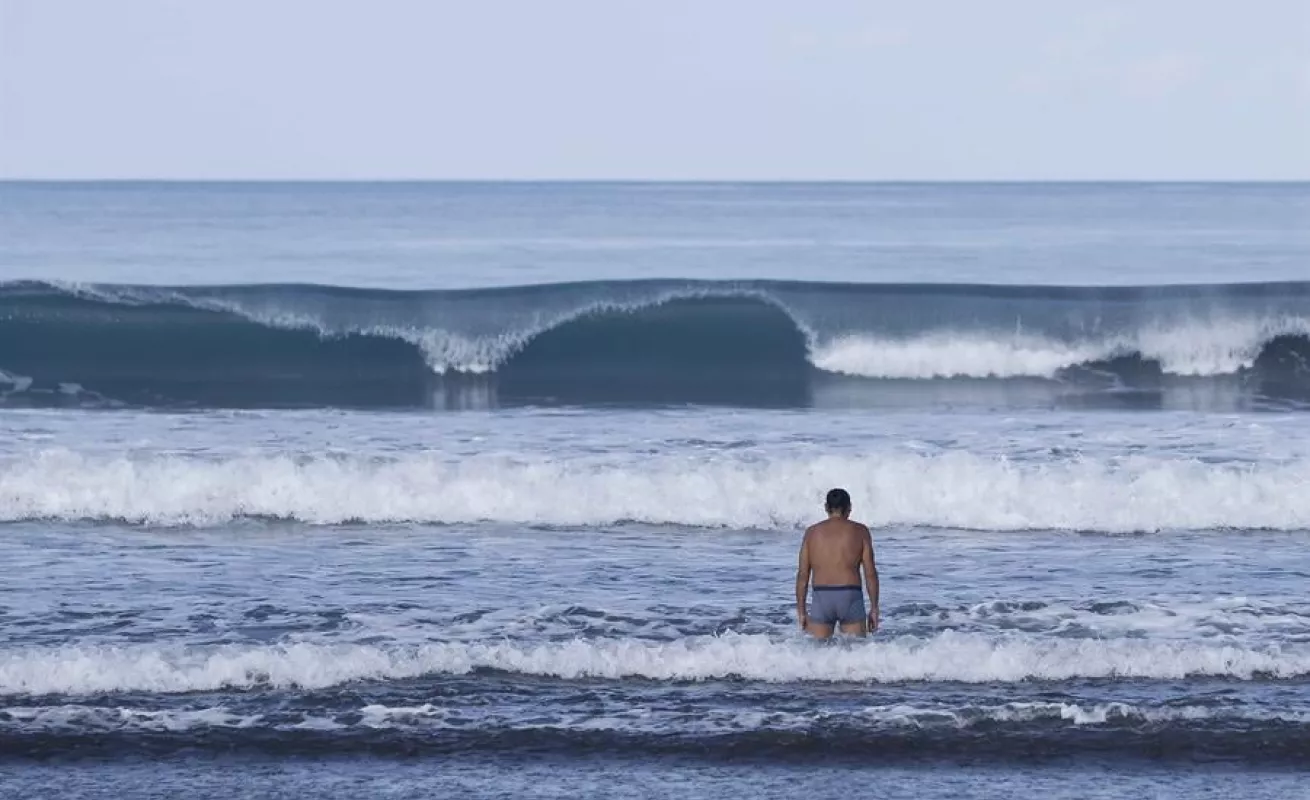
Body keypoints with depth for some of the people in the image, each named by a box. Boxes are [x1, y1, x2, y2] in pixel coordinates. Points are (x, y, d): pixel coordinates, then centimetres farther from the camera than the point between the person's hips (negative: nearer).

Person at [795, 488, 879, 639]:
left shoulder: (812, 532, 7)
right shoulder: (860, 531, 3)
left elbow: (803, 574, 5)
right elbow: (870, 573, 0)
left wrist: (801, 610, 11)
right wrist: (874, 608, 7)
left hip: (821, 598, 1)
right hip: (850, 598, -1)